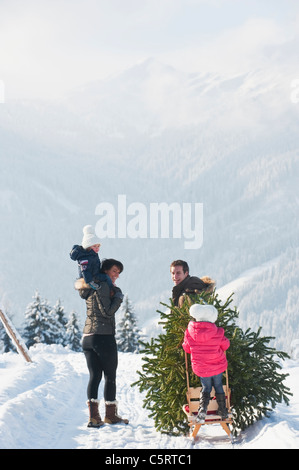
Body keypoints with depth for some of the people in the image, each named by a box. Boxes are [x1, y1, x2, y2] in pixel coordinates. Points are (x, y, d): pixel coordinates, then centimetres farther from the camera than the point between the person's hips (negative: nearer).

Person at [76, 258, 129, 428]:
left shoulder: (90, 288, 15)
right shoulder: (103, 287, -11)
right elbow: (108, 312, -16)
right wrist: (119, 297, -4)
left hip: (87, 337, 8)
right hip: (104, 337, -8)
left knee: (94, 376, 5)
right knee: (110, 376, 5)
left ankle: (94, 415, -4)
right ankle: (110, 415, 13)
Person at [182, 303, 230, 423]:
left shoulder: (189, 332, -16)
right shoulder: (217, 333, -19)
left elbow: (186, 348, -1)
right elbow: (225, 346, -2)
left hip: (200, 367, 0)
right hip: (218, 366, 0)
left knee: (206, 387, 18)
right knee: (218, 386, 21)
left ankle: (202, 408, -6)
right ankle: (223, 412, 27)